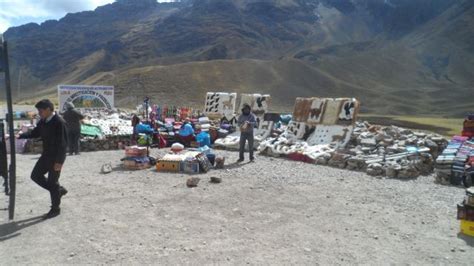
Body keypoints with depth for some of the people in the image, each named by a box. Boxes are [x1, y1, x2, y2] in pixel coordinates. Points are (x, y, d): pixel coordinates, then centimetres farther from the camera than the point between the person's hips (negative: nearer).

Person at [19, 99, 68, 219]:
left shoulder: (59, 122, -21)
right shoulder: (43, 121, 4)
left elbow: (63, 143, -22)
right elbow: (34, 133, 16)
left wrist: (59, 161, -22)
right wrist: (20, 135, -2)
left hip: (56, 157, -9)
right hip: (46, 155, 9)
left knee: (52, 182, 1)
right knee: (35, 175, 13)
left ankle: (55, 209, 17)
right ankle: (59, 190, 27)